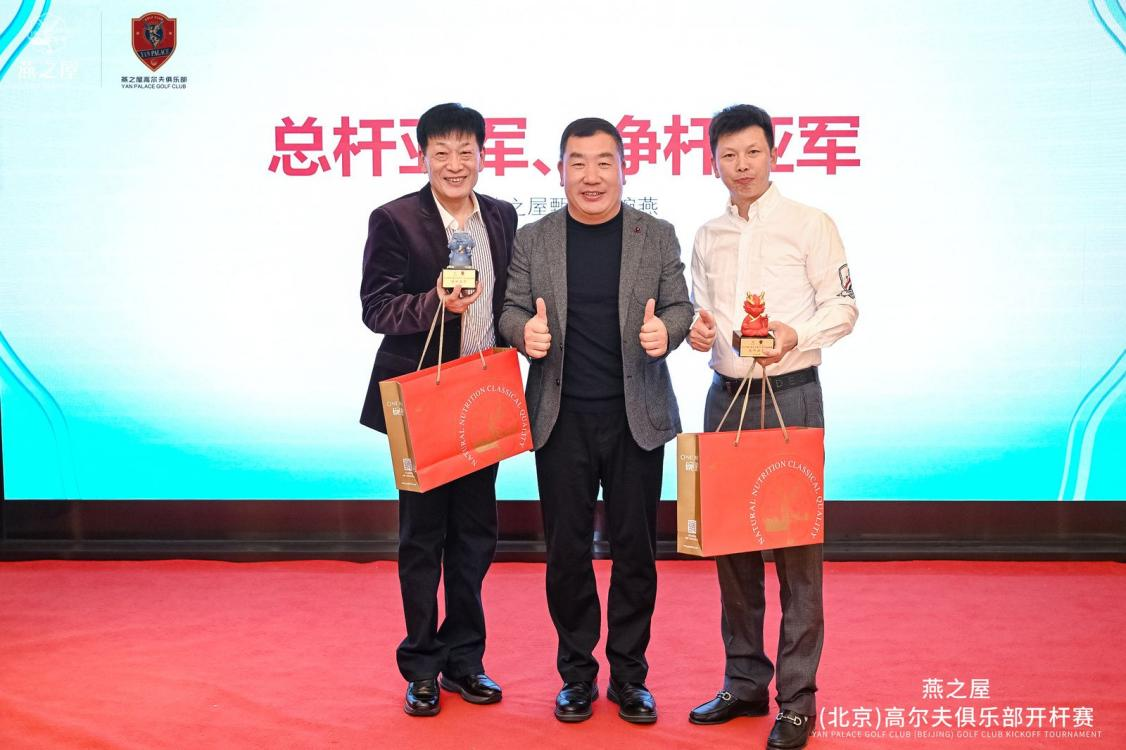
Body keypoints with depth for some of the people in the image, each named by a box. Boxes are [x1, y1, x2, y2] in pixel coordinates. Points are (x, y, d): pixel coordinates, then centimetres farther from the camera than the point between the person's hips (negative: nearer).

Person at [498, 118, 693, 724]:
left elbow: (680, 306, 5)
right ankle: (576, 672, 22)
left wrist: (666, 329, -17)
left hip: (637, 417, 0)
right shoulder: (533, 240, 6)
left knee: (635, 547, 6)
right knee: (567, 549, 6)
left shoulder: (657, 236, 5)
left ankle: (628, 674, 21)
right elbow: (512, 310, 6)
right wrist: (526, 330, -17)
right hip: (562, 419, 0)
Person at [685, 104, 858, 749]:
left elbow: (843, 305, -3)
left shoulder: (810, 224, -2)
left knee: (796, 544, -3)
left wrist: (796, 334, -21)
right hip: (725, 396, 5)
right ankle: (745, 681, 23)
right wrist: (698, 330, -2)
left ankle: (798, 698, 7)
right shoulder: (708, 236, 13)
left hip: (790, 395, -5)